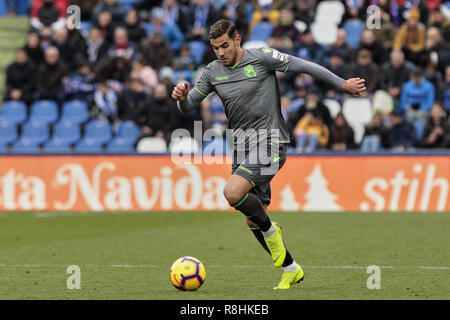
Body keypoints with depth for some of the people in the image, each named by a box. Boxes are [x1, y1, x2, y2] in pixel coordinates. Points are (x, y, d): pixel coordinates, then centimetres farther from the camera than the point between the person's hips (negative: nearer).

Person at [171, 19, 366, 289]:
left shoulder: (261, 57, -7)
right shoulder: (213, 71, 8)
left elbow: (303, 66, -2)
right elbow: (189, 106, 9)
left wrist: (343, 85, 1)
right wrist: (182, 97, -15)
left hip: (270, 141, -7)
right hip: (242, 145, 7)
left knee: (233, 193, -27)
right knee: (253, 221, 6)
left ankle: (270, 230, 0)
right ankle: (291, 270, 22)